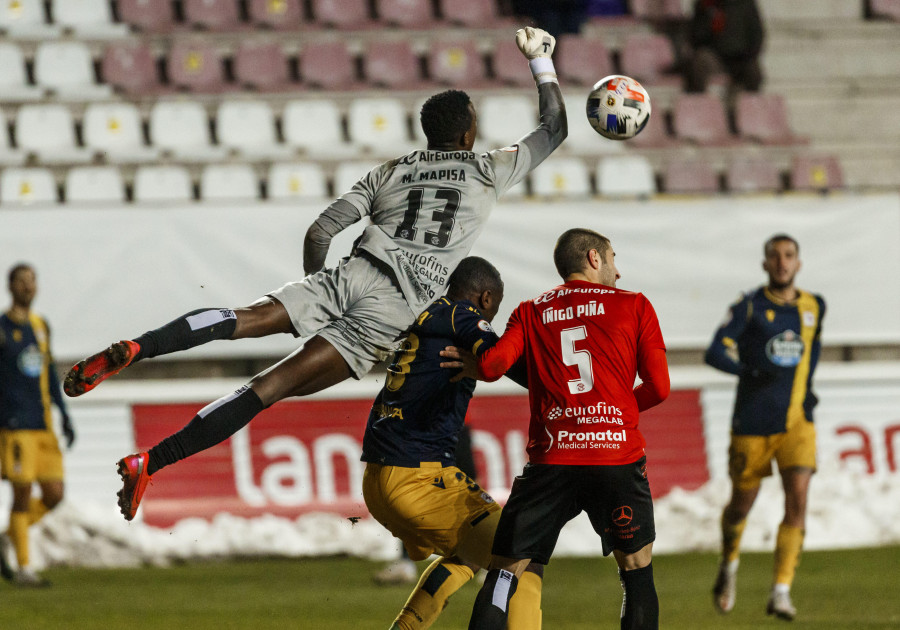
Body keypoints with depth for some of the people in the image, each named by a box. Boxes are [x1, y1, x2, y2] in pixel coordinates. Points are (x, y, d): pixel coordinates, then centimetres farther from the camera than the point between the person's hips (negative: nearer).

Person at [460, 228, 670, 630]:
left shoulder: (531, 312, 13)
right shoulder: (634, 307, 10)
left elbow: (492, 366, -1)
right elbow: (658, 388, 7)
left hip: (550, 461, 1)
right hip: (618, 457, -1)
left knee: (503, 574, 6)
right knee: (637, 569, 13)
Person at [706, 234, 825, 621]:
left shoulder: (813, 307, 8)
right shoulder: (749, 306, -4)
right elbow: (716, 352, -12)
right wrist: (752, 370, -29)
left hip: (796, 422, 2)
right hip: (753, 424, -2)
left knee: (797, 498, -16)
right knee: (742, 503, 10)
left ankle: (781, 593, -15)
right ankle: (729, 566, 41)